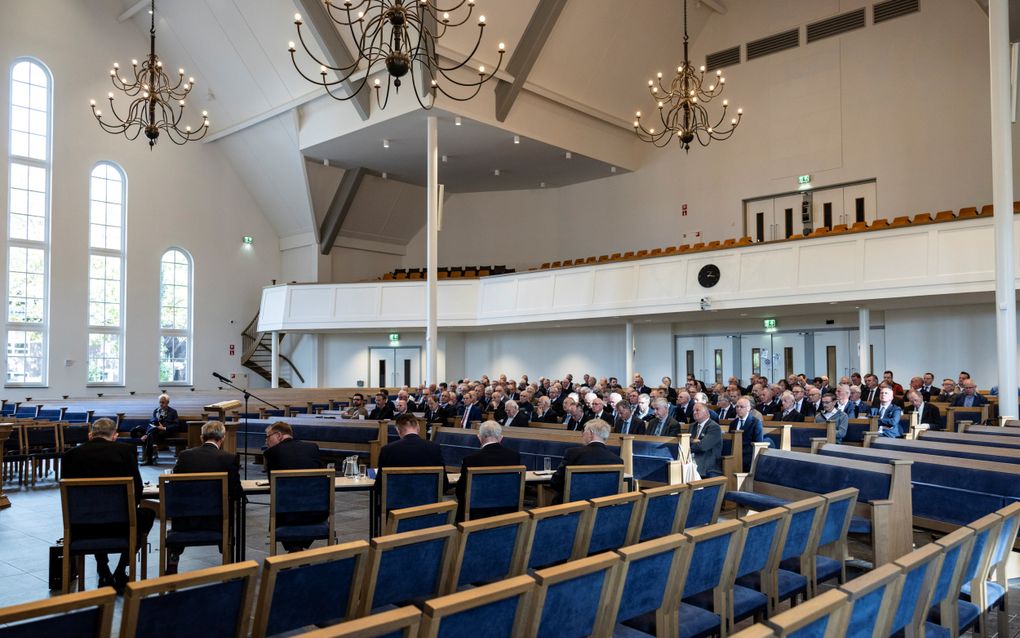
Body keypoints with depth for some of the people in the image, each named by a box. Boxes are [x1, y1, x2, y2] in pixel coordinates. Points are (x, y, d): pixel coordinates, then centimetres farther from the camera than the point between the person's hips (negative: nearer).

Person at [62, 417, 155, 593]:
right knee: (147, 513, 29)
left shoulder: (71, 454, 1)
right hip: (118, 525, -3)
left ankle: (105, 576, 33)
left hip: (81, 528, 3)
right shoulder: (125, 450, -4)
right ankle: (119, 575, 21)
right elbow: (137, 490, -1)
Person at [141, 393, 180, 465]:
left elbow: (176, 425, 1)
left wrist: (164, 428, -13)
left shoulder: (173, 412, 10)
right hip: (154, 430, 3)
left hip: (166, 432, -3)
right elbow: (151, 423, 15)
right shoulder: (156, 411, 22)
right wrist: (146, 434, -3)